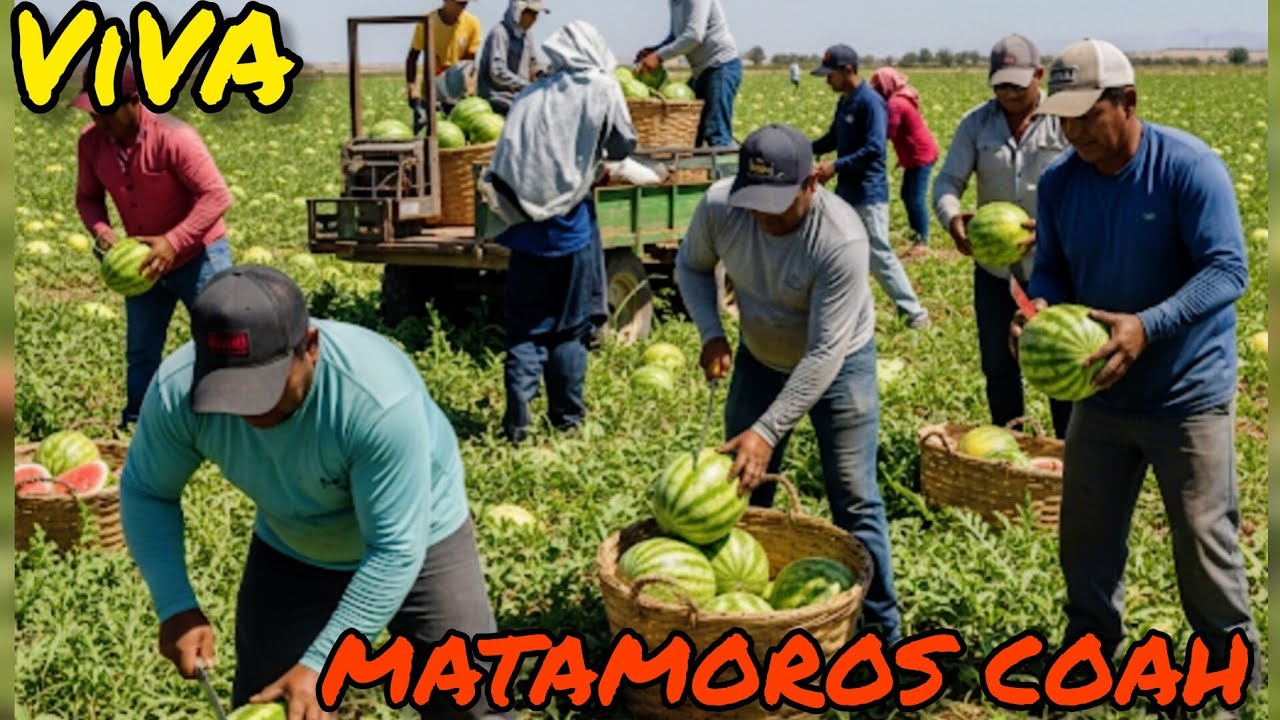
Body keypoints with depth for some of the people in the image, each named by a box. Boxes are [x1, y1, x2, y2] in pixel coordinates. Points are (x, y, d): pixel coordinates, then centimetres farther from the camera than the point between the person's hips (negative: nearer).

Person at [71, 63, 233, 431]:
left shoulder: (173, 137, -26)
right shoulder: (90, 141, -8)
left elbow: (217, 196, -27)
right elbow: (87, 196, 5)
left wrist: (173, 242, -35)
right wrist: (101, 231, -17)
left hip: (199, 258, -6)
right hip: (144, 262, 6)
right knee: (140, 353, 15)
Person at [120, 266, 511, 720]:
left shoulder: (379, 397, -40)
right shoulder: (176, 391, -28)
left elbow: (395, 551, -33)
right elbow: (146, 494, -10)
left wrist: (319, 665, -34)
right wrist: (175, 607, -22)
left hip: (420, 541, -3)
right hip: (289, 553, 3)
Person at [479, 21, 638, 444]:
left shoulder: (530, 98, 8)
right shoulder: (601, 90, -1)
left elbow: (499, 168, 9)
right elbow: (624, 146, 7)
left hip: (527, 229, 2)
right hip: (572, 228, -2)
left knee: (526, 327, 9)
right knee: (571, 326, 11)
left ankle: (516, 420, -1)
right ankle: (567, 418, 16)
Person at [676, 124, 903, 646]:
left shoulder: (841, 240, -35)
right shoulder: (719, 205, -23)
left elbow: (825, 354, -33)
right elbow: (691, 267, -1)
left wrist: (768, 431, -37)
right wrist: (710, 332, -19)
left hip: (838, 365, -4)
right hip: (759, 358, 5)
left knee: (854, 501, -2)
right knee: (741, 487, 11)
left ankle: (883, 629, 13)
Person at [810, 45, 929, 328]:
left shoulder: (870, 102, -17)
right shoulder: (844, 102, 10)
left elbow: (874, 150, -24)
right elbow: (833, 139, 19)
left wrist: (836, 166, -25)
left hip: (869, 194, -9)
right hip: (846, 191, 10)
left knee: (879, 255, -8)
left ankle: (914, 312, 1)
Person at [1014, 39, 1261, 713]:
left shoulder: (1188, 165, -18)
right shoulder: (1058, 181, -3)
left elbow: (1227, 268, -21)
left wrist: (1147, 326, -34)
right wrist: (1038, 310, -19)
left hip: (1188, 393, -5)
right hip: (1100, 392, 5)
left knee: (1203, 539, 4)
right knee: (1085, 533, 13)